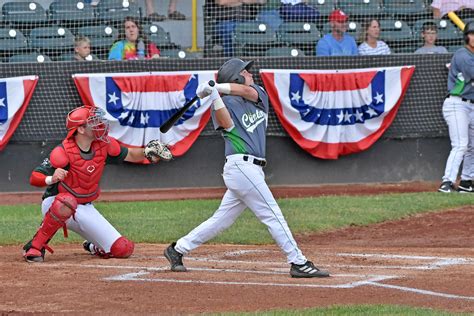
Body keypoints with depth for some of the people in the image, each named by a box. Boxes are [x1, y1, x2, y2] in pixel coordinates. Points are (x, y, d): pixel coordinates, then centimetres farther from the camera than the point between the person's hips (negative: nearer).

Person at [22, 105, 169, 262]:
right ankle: (35, 246, -27)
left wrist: (147, 152, -16)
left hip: (85, 209, 5)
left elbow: (130, 155, 6)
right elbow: (34, 178, -25)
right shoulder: (63, 152, -23)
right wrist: (52, 179, -47)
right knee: (67, 202, -44)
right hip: (54, 205, -5)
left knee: (123, 249, -5)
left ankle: (94, 247, 30)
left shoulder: (104, 145, -6)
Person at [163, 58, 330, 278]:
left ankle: (177, 250, 19)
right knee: (273, 215, -8)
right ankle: (298, 263, -7)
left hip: (251, 170, 8)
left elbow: (247, 91, -6)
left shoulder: (259, 94, 17)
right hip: (241, 166, -8)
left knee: (222, 220, 11)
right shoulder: (224, 103, 0)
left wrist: (216, 87, -14)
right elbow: (227, 124, -18)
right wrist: (213, 94, -26)